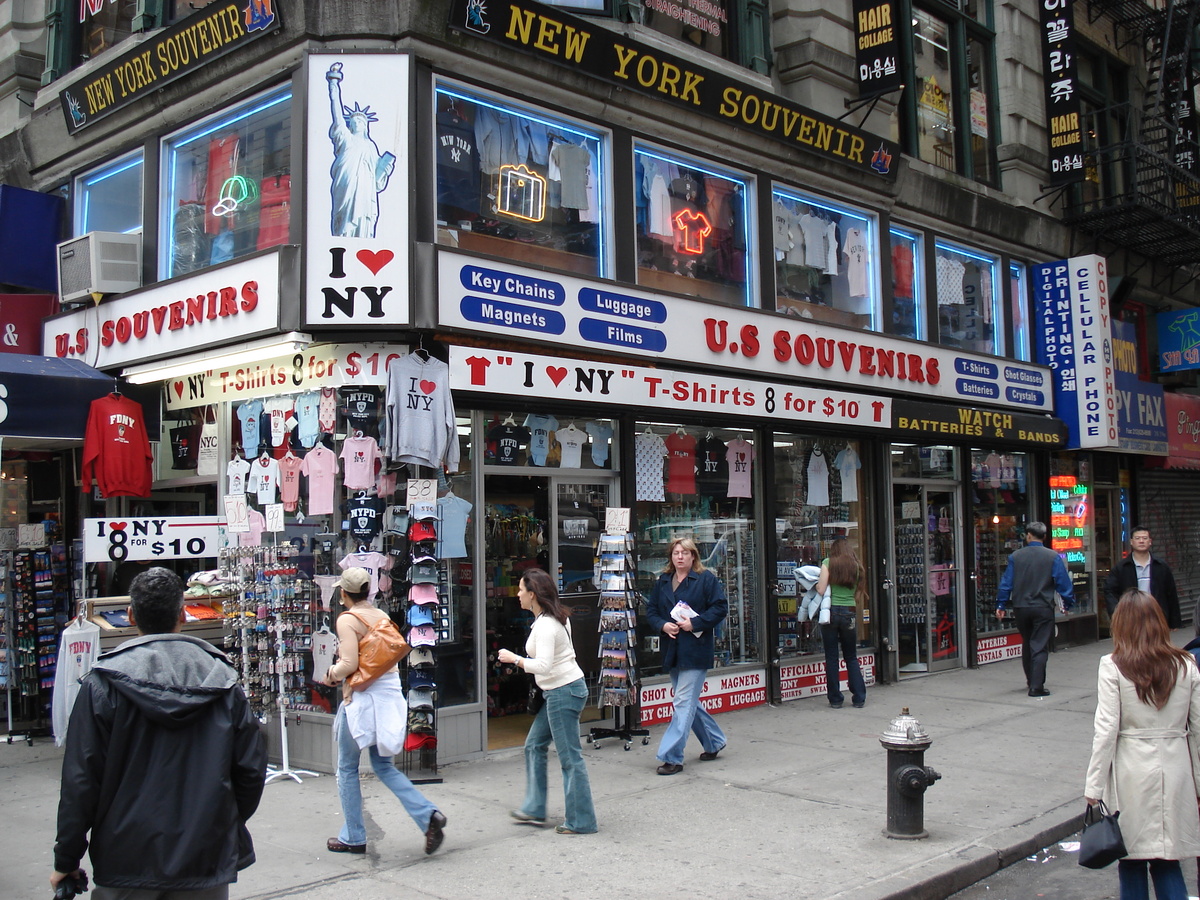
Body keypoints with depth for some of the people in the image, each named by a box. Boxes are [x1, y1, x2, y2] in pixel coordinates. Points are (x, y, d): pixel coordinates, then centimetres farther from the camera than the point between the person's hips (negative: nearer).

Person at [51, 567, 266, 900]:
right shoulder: (222, 678, -2)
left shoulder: (104, 681, -8)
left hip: (125, 862, -1)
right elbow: (252, 769, 1)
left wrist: (67, 860, 3)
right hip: (205, 862, 1)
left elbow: (80, 779, -8)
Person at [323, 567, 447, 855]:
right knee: (384, 766, 14)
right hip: (389, 695, 7)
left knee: (347, 769, 10)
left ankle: (353, 838, 18)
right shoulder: (381, 616, 10)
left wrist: (332, 674, 1)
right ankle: (428, 815, -3)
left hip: (361, 699, -7)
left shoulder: (347, 620, -11)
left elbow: (349, 664, -20)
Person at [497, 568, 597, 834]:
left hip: (564, 692, -11)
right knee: (534, 745, 17)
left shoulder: (545, 625, -20)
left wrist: (514, 659, -17)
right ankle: (534, 809, 25)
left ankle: (581, 822, 6)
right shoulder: (557, 617, 10)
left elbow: (543, 665, -29)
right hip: (558, 692, 11)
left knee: (569, 757, -2)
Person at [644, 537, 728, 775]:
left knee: (684, 702, -9)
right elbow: (651, 609, 13)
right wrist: (663, 625, -7)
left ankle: (672, 756, -8)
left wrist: (694, 623, -17)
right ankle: (714, 741, 34)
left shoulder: (706, 578, -5)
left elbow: (720, 607, -9)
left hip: (696, 649, -7)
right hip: (672, 650, 7)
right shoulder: (663, 581, 11)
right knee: (689, 702, 15)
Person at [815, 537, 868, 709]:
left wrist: (817, 583, 11)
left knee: (831, 658, 4)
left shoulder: (828, 563, -1)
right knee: (851, 657, 13)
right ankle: (859, 699, 10)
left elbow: (821, 590, -8)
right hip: (849, 613, 3)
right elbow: (858, 596, 5)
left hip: (831, 611, -3)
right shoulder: (856, 566, 8)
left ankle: (835, 699, 7)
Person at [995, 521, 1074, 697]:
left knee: (1027, 644, 19)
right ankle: (1036, 687, -6)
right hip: (1043, 608, -3)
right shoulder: (1053, 557, -6)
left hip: (1021, 608, 3)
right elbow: (1063, 583, -5)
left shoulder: (1015, 557, 0)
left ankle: (1031, 681, 31)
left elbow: (1006, 583, 1)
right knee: (1040, 647, -1)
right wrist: (1068, 603, 9)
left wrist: (1001, 605, 9)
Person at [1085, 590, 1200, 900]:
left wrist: (1094, 787, -5)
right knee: (1167, 862, 13)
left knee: (1131, 861, 10)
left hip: (1132, 771, -3)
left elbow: (1106, 730, -10)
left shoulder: (1113, 667, -9)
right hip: (1175, 768, 3)